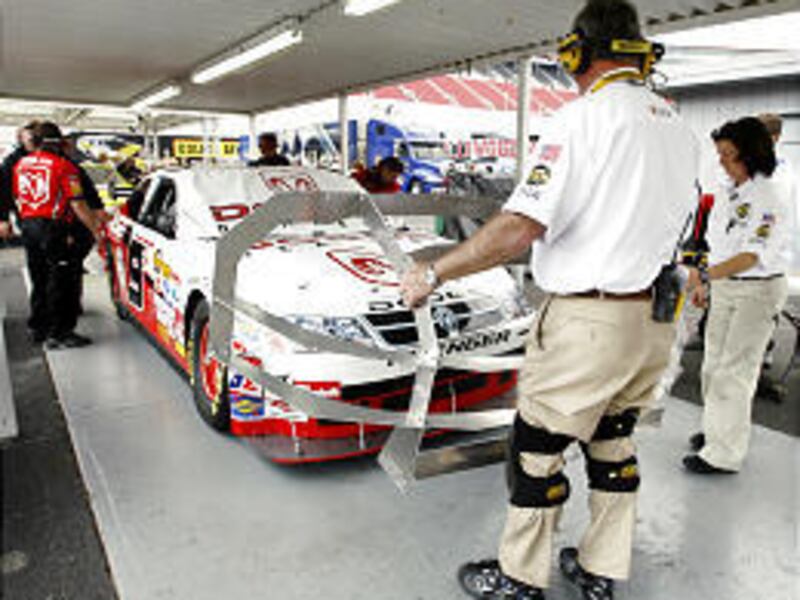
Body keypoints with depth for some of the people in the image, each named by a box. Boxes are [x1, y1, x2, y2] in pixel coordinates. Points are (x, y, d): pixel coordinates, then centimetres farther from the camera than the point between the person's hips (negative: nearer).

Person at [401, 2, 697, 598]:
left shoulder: (585, 116, -13)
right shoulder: (681, 128, 12)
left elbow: (519, 228, -22)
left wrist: (434, 273, -15)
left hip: (589, 320, -8)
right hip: (657, 322, 8)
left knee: (537, 448, 6)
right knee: (613, 442, 19)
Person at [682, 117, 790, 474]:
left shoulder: (771, 196, -17)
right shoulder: (732, 191, 8)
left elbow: (753, 254, -26)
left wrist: (704, 275, -35)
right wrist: (706, 283, 14)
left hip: (758, 291, -8)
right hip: (725, 288, 8)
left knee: (734, 372, -4)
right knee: (714, 364, 15)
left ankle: (724, 454, 7)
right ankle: (716, 430, 33)